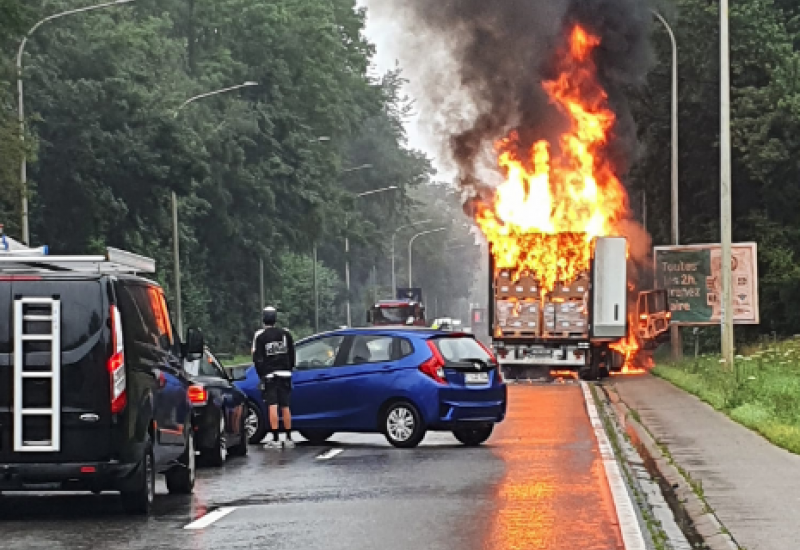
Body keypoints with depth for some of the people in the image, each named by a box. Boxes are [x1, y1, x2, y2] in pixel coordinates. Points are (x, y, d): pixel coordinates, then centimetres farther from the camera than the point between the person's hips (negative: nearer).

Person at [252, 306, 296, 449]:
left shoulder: (260, 336, -6)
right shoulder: (285, 334, 7)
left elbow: (257, 358, -6)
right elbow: (292, 355, 13)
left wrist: (261, 375, 1)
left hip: (269, 375, -4)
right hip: (285, 375, 4)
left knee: (272, 406, -8)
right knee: (286, 407, 8)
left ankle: (275, 439, -14)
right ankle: (288, 438, 10)